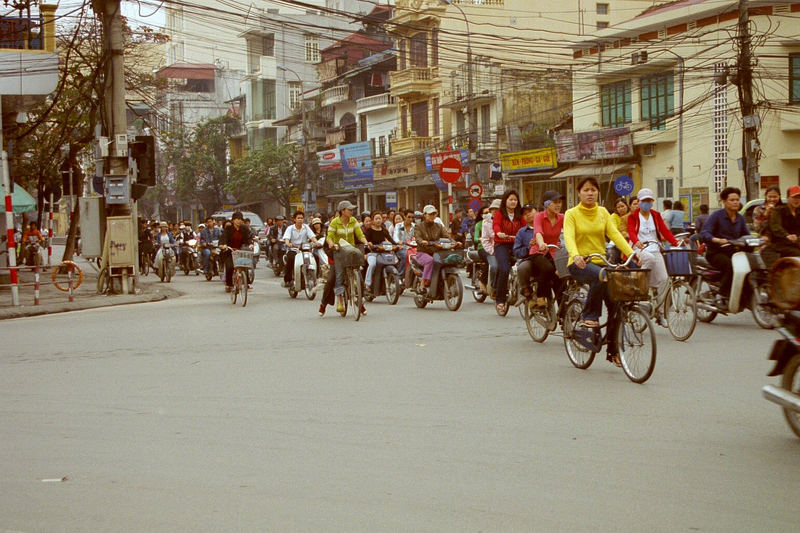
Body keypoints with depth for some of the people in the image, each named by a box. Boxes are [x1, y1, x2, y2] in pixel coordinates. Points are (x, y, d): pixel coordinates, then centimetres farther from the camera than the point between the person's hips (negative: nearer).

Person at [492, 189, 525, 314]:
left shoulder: (519, 215, 15)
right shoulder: (499, 213, 6)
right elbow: (496, 225, -12)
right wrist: (499, 233, -35)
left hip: (516, 245, 3)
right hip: (502, 245, -3)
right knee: (504, 270, -21)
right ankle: (500, 300, -11)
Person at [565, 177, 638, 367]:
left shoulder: (603, 212, 11)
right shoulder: (572, 214, -1)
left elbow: (615, 234, -1)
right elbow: (569, 237, -17)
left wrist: (631, 253, -17)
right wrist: (575, 255, -38)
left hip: (600, 261, 4)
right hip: (579, 264, -4)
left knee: (615, 303, -11)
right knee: (601, 276, -37)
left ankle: (613, 350, 2)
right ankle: (589, 316, -17)